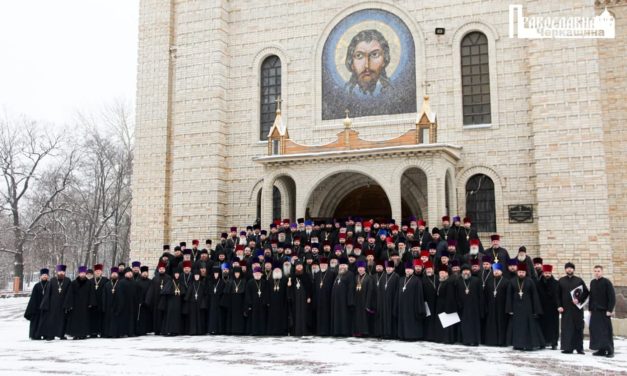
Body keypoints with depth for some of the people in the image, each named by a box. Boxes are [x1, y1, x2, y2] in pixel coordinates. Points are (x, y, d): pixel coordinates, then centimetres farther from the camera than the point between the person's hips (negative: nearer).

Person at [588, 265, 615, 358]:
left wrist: (610, 310, -13)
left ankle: (610, 351, 5)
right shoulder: (592, 283, 11)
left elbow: (612, 297, -9)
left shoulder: (607, 282, -7)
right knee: (596, 330, 4)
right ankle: (601, 350, 12)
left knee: (606, 331, -2)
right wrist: (590, 309, 14)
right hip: (595, 311, 6)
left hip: (604, 311, -6)